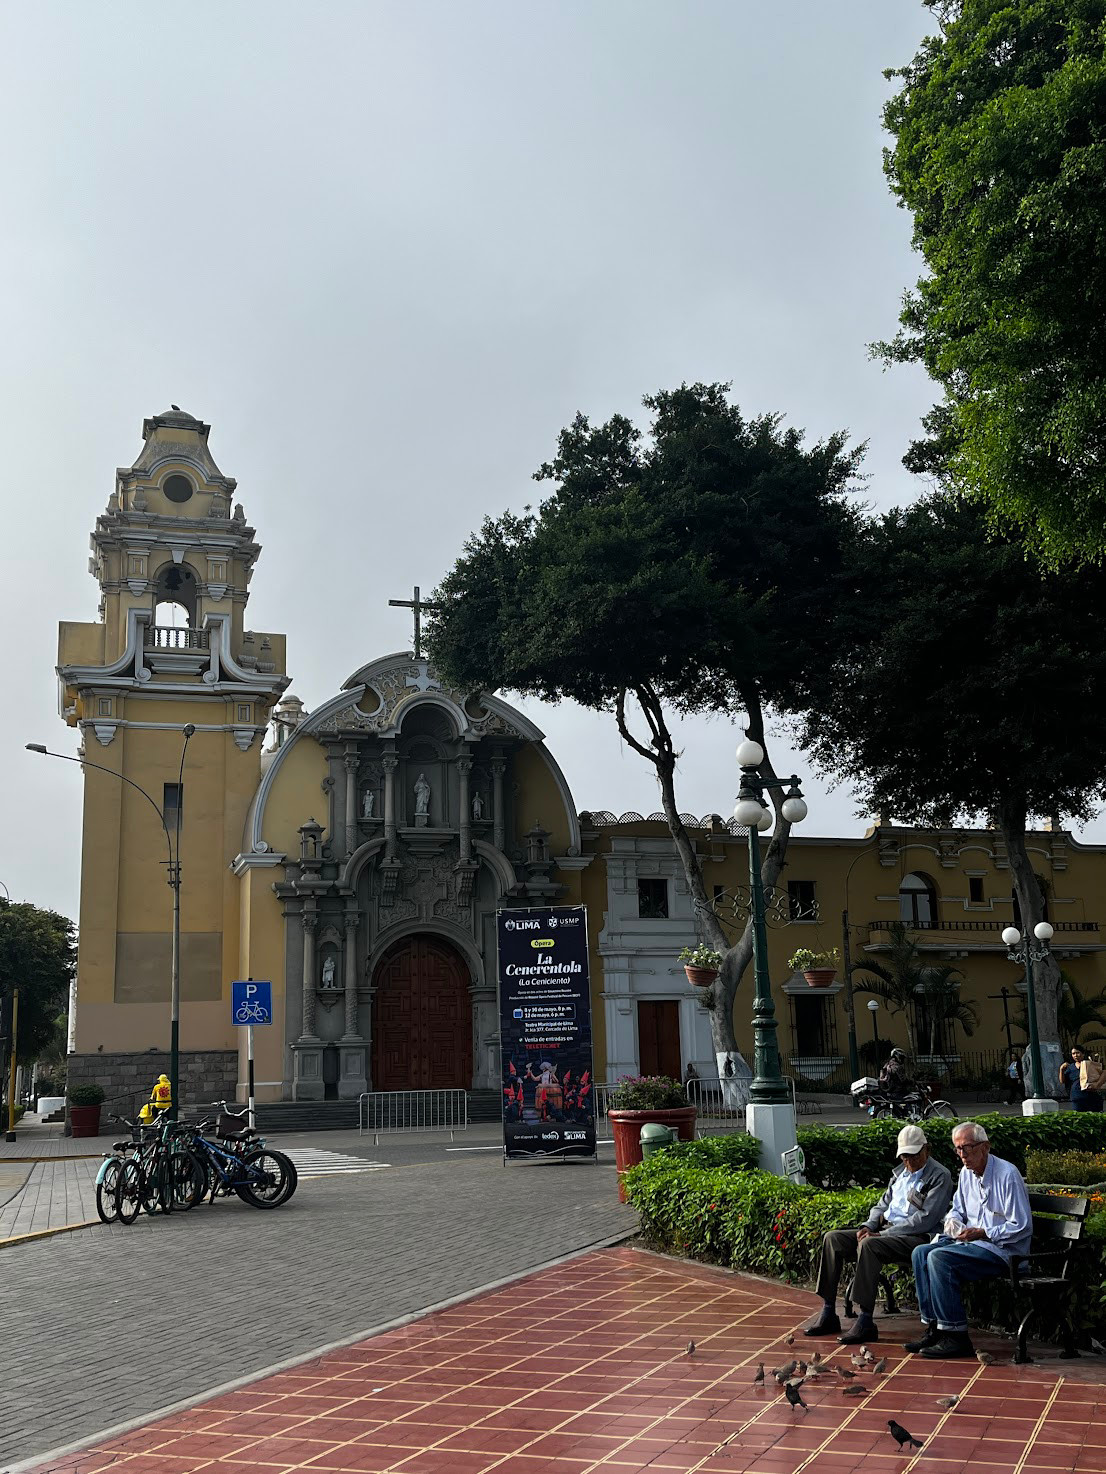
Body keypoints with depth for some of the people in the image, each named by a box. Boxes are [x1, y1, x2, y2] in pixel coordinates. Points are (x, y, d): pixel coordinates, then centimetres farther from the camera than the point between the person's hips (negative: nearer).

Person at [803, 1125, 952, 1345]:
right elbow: (883, 1204, 25)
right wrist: (869, 1226, 2)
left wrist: (882, 1234, -18)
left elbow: (925, 1219, -16)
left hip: (917, 1237, -9)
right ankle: (828, 1314, -5)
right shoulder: (901, 1172, 20)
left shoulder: (940, 1176, -6)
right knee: (833, 1238, -6)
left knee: (868, 1245, -35)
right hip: (885, 1230, 9)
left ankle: (865, 1322, -32)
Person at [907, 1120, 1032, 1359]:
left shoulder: (1007, 1175, -15)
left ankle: (957, 1337, -21)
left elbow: (1022, 1227, -17)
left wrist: (983, 1233, -21)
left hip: (1003, 1249, -9)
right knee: (920, 1253, -9)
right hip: (971, 1240, 9)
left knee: (939, 1259, -26)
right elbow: (958, 1208, 26)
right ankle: (933, 1328, -9)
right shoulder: (966, 1173, 11)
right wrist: (953, 1221, 2)